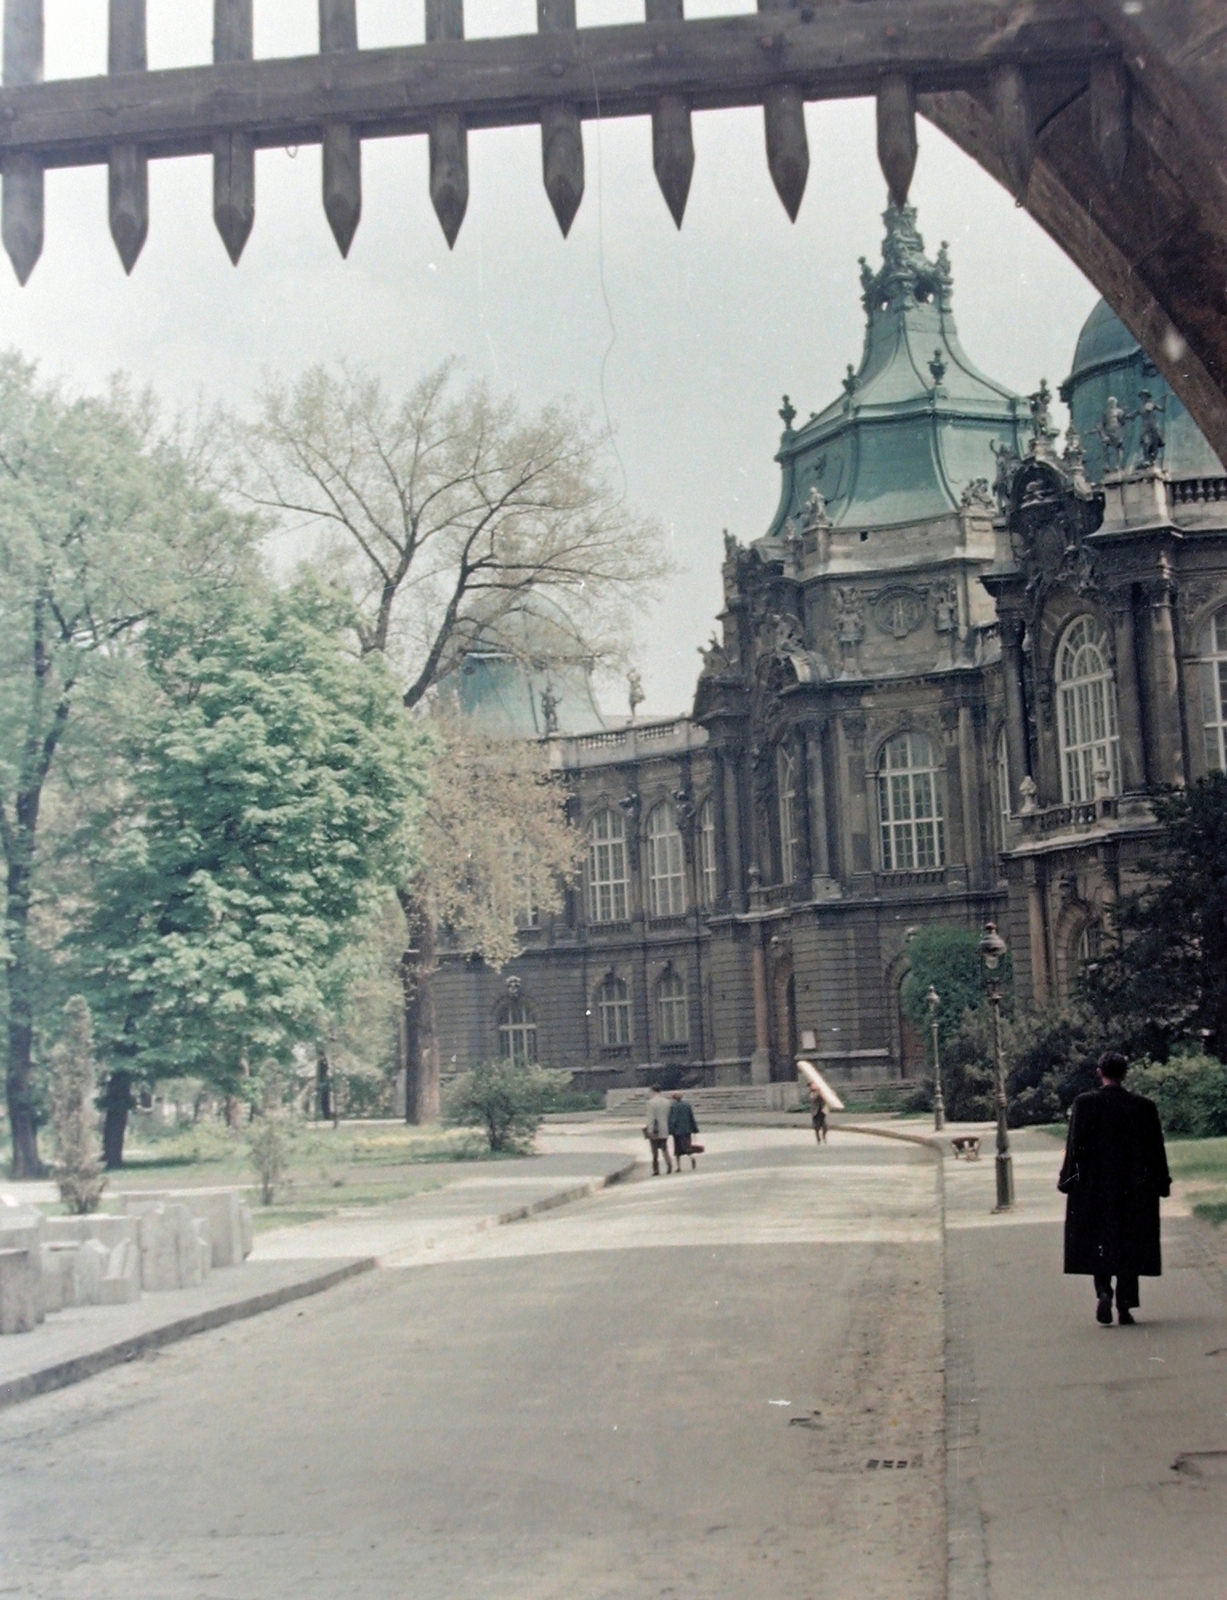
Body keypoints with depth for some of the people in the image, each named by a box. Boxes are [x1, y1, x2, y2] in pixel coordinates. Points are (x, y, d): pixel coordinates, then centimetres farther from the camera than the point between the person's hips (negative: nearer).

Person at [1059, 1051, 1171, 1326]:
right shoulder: (1144, 1107, -2)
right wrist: (1161, 1183, 12)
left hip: (1094, 1188, -1)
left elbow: (1076, 1146, -6)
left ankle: (1103, 1292, -12)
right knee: (1130, 1246, 8)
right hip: (1134, 1189, 1)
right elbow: (1156, 1149, 3)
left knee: (1098, 1242, 10)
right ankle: (1125, 1308, 6)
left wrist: (1068, 1180, 2)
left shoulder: (1084, 1104, -6)